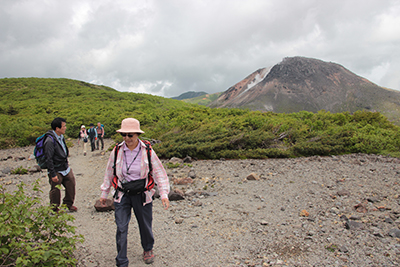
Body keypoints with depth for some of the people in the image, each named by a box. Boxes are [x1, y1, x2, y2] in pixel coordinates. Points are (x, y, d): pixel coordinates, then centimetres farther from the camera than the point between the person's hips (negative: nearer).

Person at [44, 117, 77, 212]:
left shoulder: (61, 137, 6)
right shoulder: (50, 141, -22)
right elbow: (49, 159, -21)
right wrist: (53, 174, -20)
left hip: (66, 168, 8)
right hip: (56, 171, -8)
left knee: (71, 184, 10)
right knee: (55, 190, 6)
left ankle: (68, 203, 29)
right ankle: (54, 208, 26)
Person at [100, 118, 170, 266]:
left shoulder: (147, 151, -11)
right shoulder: (117, 151, -6)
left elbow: (159, 172, -8)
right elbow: (109, 173, 7)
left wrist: (164, 194, -16)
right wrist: (104, 193, 13)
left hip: (142, 194, 0)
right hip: (122, 195, 1)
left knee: (145, 225, 15)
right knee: (121, 228, 0)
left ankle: (148, 249, 45)